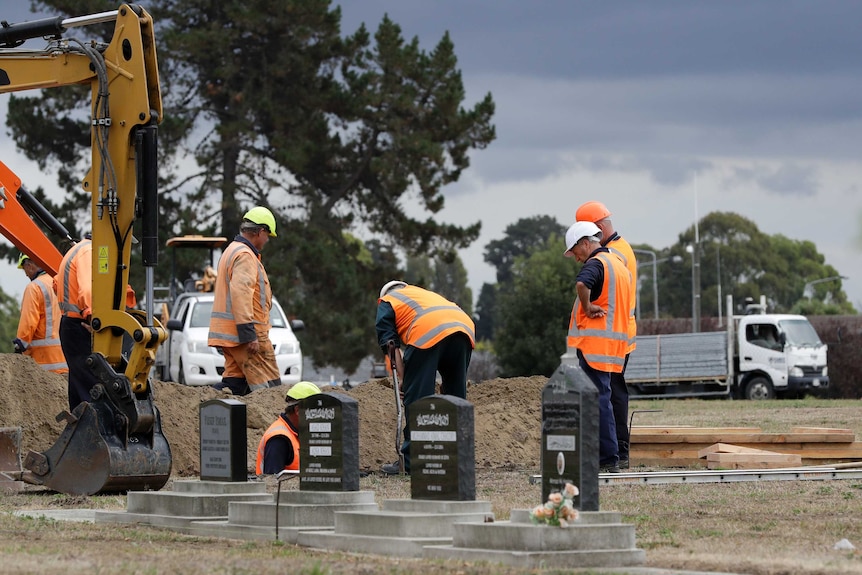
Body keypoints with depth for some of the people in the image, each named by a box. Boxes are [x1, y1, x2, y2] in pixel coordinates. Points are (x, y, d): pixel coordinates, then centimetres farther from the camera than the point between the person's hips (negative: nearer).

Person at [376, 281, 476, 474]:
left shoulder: (387, 302, 27)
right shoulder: (426, 294, 42)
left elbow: (390, 345, 11)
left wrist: (402, 379, 9)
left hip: (428, 333, -6)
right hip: (466, 327, 6)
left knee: (417, 399, -2)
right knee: (456, 398, 15)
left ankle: (411, 462, -5)